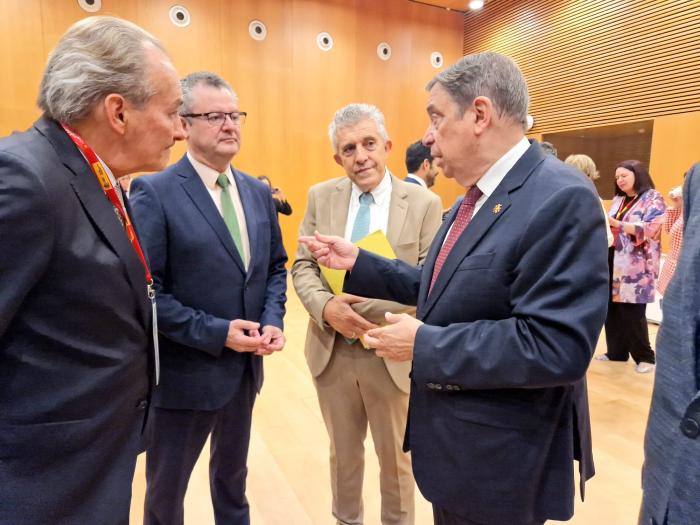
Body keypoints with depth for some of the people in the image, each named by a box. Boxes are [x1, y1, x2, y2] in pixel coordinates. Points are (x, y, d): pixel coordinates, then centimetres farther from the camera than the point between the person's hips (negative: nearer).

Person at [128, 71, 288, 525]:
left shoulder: (259, 192, 5)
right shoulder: (154, 193, -15)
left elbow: (276, 266, 9)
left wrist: (273, 321, -7)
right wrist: (215, 333, -21)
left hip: (245, 365, 6)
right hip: (185, 370, -5)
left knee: (233, 474, 27)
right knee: (166, 487, 19)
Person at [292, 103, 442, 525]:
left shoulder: (424, 203, -8)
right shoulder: (321, 196, 1)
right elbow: (303, 266, 0)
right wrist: (327, 307, -20)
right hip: (331, 350, 3)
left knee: (396, 457, 19)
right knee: (343, 452, 23)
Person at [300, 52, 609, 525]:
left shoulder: (561, 198, -23)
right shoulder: (477, 197, 7)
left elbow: (555, 347, -30)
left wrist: (424, 344, -24)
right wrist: (358, 262, 6)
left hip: (500, 459, -8)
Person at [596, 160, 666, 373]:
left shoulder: (653, 199, -1)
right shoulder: (618, 200, 17)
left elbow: (649, 229, -15)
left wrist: (616, 223, -24)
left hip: (636, 266, -6)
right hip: (613, 261, 6)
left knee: (632, 312, -5)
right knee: (612, 309, 5)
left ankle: (645, 356, 10)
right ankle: (616, 351, 18)